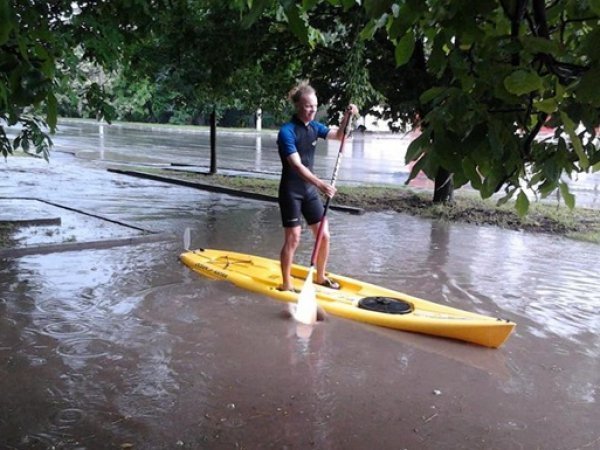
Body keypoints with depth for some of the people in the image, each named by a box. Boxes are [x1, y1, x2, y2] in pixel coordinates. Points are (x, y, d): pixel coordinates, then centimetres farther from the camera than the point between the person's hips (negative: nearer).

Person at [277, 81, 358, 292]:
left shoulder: (314, 127, 5)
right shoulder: (287, 131, -17)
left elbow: (338, 135, 8)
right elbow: (296, 165, -25)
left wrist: (346, 117, -10)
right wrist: (320, 183, -36)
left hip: (310, 189, 7)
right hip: (291, 191, -7)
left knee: (324, 235, 8)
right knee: (293, 239, -4)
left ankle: (321, 277, 25)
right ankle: (286, 284, 10)